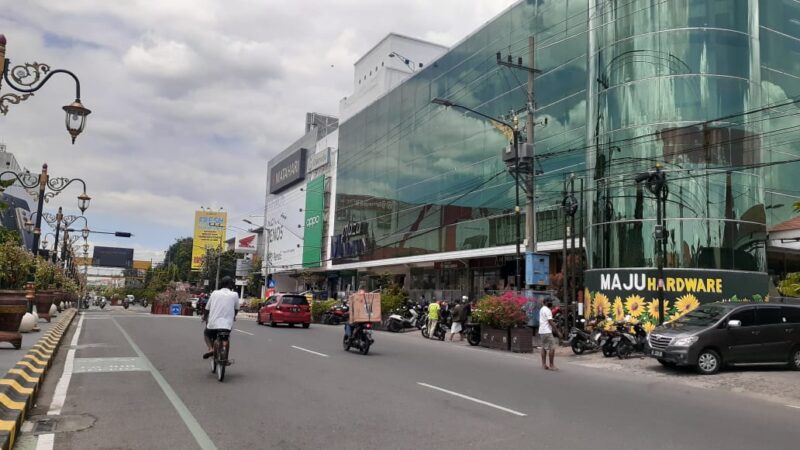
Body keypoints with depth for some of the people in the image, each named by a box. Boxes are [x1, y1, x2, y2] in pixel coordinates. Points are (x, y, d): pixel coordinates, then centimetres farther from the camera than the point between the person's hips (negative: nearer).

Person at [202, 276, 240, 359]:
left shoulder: (214, 293, 8)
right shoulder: (234, 294, 4)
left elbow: (207, 309, 15)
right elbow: (236, 309, 17)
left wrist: (206, 319, 34)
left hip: (213, 324, 1)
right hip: (227, 325, -1)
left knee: (206, 333, 31)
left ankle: (211, 349, 6)